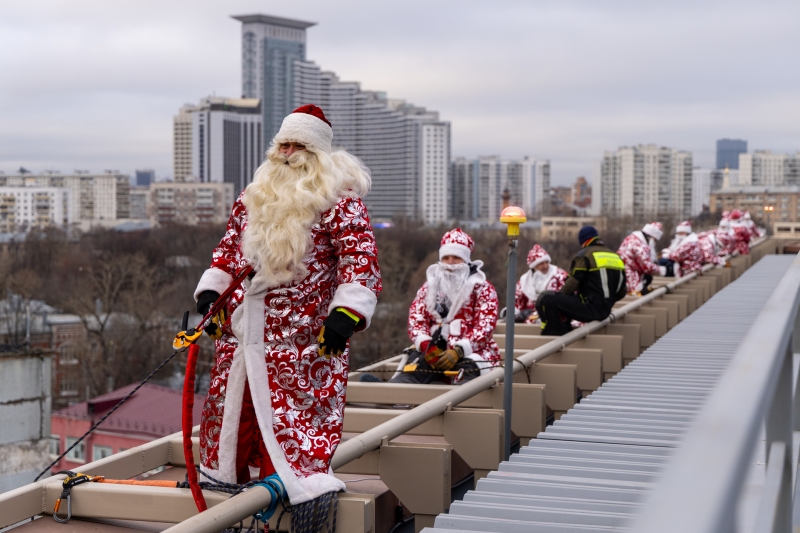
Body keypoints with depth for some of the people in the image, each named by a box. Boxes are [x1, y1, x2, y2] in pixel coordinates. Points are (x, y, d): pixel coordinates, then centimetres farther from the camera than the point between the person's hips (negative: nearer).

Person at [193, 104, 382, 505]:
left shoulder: (339, 199, -7)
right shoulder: (254, 195, 14)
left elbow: (360, 258, -14)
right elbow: (229, 247, 21)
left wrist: (346, 312, -23)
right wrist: (210, 290, 10)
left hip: (302, 336, -7)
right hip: (242, 329, 7)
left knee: (293, 412, -7)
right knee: (232, 403, 16)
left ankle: (298, 485, 1)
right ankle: (222, 473, 32)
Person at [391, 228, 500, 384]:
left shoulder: (483, 288, 7)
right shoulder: (429, 287, 17)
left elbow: (484, 327, -5)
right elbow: (416, 320, 7)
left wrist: (458, 351, -20)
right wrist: (427, 346, -14)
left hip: (471, 352, -3)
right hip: (435, 350, 3)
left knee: (467, 369, -37)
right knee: (414, 364, -29)